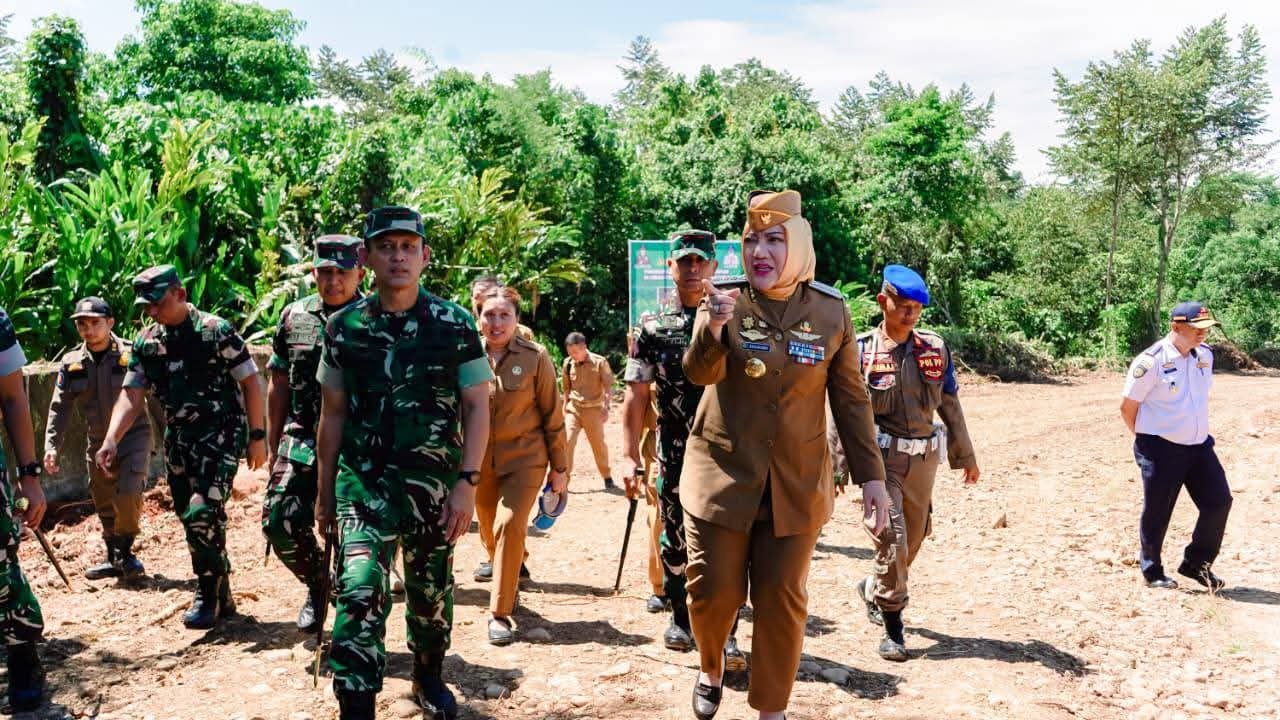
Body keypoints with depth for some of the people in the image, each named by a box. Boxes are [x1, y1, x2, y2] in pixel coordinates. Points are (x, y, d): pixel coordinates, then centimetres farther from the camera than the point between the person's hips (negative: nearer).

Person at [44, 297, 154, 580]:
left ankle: (125, 551, 5)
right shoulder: (71, 364, 1)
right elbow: (59, 408, 4)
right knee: (104, 504, 13)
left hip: (134, 435, -5)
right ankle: (113, 558, 30)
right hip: (98, 440, 5)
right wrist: (51, 446, -6)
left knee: (128, 495, -18)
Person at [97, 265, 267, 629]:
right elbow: (131, 396, 3)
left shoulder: (217, 331, -10)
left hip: (220, 434, -6)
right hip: (178, 438, 6)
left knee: (203, 513, -18)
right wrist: (110, 440, -12)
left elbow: (250, 383, -7)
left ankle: (209, 595, -1)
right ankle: (221, 597, 24)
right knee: (191, 519, 10)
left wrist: (258, 435, -8)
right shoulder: (146, 342, 6)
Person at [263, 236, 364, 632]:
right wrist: (273, 448, 13)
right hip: (302, 442, 4)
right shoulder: (294, 317, 6)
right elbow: (278, 386, 13)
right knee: (280, 522, -3)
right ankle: (318, 583, 24)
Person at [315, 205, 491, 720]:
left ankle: (428, 677, 41)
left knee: (431, 591, 15)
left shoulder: (454, 325, -3)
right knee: (360, 591, -16)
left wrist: (467, 484, -10)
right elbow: (333, 413, 7)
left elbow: (476, 408, -2)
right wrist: (325, 493, 8)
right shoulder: (344, 327, 0)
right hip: (364, 482, 0)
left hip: (435, 484, 1)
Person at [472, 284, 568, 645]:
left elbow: (552, 415, -3)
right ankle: (513, 572, 47)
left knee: (509, 525, -16)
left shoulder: (535, 357, -10)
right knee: (489, 531, 15)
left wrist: (559, 466, -1)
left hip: (525, 457, -3)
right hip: (480, 460, 3)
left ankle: (500, 613, -6)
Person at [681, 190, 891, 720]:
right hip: (724, 475, 0)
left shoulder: (830, 312, -3)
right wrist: (713, 328, -44)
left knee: (782, 599, 6)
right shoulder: (724, 304, -6)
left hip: (796, 482, 1)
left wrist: (872, 476, 0)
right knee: (713, 589, 5)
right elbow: (700, 372, -23)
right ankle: (711, 669, 37)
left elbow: (851, 399, 4)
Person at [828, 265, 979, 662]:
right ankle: (892, 625, 4)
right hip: (881, 457, -4)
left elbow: (950, 406, 14)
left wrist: (965, 456, 17)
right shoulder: (860, 352, -5)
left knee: (913, 539, 13)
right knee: (892, 537, -11)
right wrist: (836, 466, -6)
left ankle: (873, 589, 40)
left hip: (924, 458, 5)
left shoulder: (935, 349, 6)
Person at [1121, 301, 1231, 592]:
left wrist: (1197, 434, 17)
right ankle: (1152, 572, 22)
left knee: (1219, 502, 3)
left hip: (1200, 445, 6)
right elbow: (1128, 408, -9)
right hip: (1161, 449, -6)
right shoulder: (1150, 361, -17)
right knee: (1157, 513, 4)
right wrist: (1148, 441, 2)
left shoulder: (1205, 355, 4)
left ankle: (1196, 563, 21)